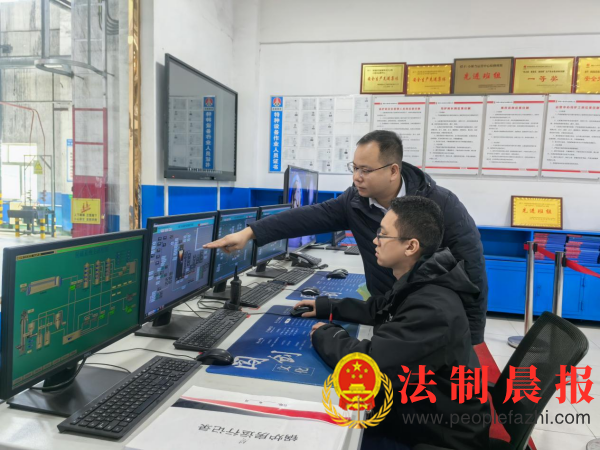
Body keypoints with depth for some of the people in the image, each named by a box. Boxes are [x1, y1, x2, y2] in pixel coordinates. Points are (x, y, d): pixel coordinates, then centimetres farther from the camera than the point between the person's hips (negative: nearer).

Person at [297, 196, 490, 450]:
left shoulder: (432, 309, -33)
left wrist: (325, 335, -18)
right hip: (417, 409, 8)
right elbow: (377, 309, 17)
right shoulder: (417, 284, -1)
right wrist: (326, 307, 9)